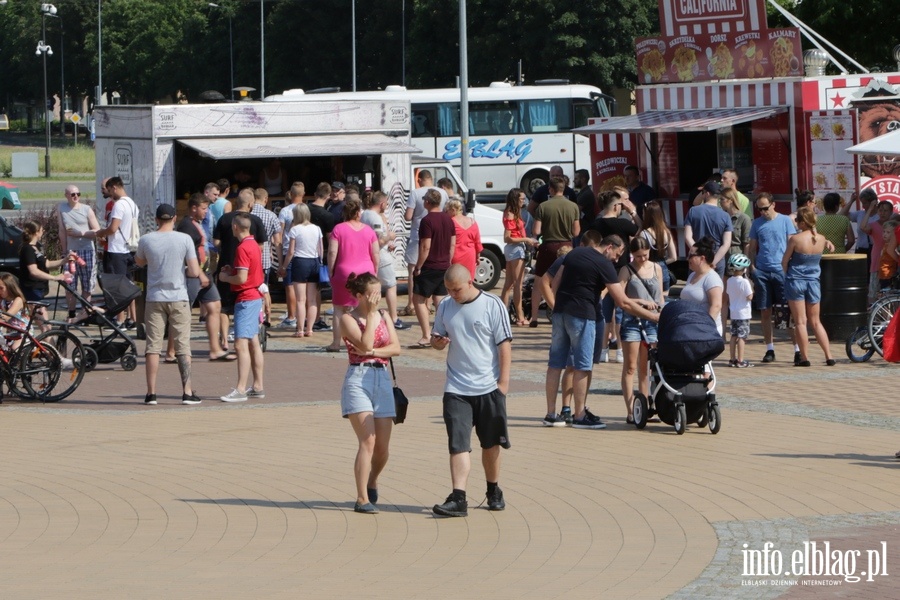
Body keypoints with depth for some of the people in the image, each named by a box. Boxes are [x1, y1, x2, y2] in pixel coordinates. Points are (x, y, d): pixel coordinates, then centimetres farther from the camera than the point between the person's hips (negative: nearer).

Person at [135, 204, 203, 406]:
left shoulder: (146, 241, -2)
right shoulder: (184, 239, -7)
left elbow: (139, 262, 18)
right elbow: (194, 271, -8)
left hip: (154, 298, 1)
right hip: (179, 298, -1)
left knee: (153, 346, 4)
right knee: (183, 346, 3)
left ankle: (151, 393, 4)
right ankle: (187, 392, 1)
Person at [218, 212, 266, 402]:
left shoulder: (242, 248, -18)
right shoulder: (254, 245, 11)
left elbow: (241, 278, -22)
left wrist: (225, 277, -6)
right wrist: (233, 271, 11)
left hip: (246, 299, -10)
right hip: (255, 296, 10)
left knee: (241, 344, -13)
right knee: (253, 342, 15)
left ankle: (240, 390, -17)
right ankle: (258, 386, 20)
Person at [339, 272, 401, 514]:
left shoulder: (384, 317, 13)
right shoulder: (348, 319, -1)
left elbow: (396, 348, 3)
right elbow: (364, 344, -17)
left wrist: (371, 352, -12)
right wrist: (371, 314, -10)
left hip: (382, 379, 5)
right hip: (358, 379, -5)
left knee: (382, 446, 5)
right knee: (368, 440, -16)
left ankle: (372, 483, 34)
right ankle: (362, 499, -13)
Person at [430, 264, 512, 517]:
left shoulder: (493, 305, -6)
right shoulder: (445, 307, 5)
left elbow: (504, 345, -4)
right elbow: (437, 340, 15)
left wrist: (503, 381, -8)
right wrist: (437, 342, -10)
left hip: (489, 387, -2)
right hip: (456, 389, 2)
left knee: (491, 443, 11)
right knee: (458, 444, -8)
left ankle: (494, 492, 28)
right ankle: (458, 499, -13)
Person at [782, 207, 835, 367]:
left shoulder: (795, 239, -16)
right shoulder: (821, 239, -3)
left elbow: (784, 262, -4)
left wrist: (787, 274, 13)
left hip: (795, 280, -4)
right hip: (814, 281, 4)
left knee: (800, 322, 2)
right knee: (815, 322, 14)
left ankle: (805, 358, 1)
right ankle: (829, 356, 8)